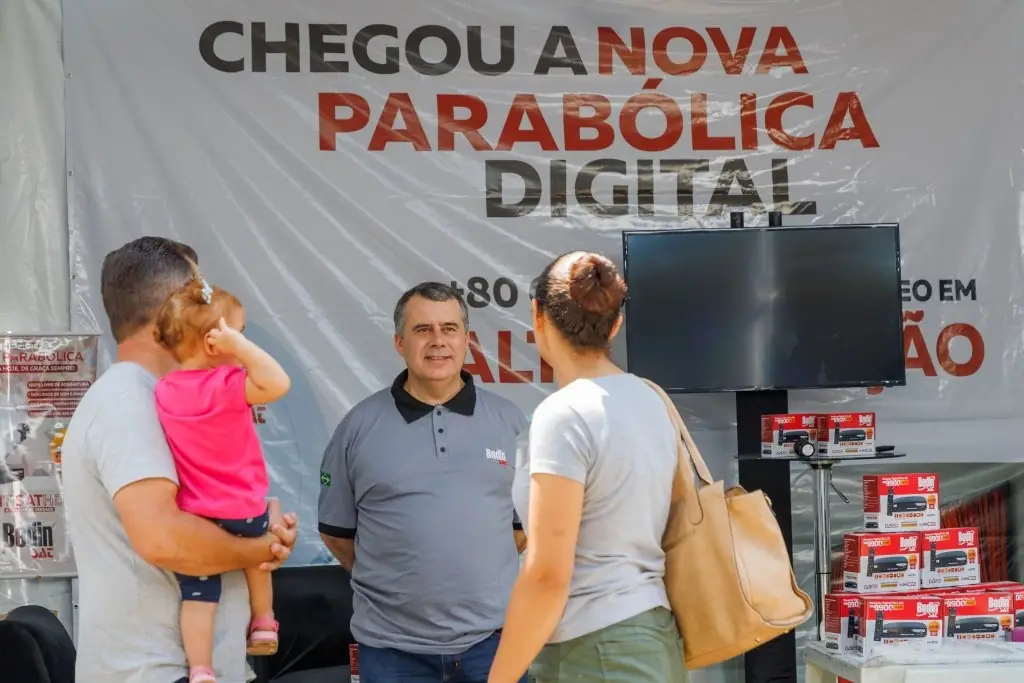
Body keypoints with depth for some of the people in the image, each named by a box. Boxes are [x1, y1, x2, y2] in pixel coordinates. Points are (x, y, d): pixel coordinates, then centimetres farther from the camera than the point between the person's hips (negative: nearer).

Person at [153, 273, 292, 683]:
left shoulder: (164, 390, 0)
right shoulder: (226, 384, -22)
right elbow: (278, 383, -36)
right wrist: (240, 345, -32)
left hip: (193, 516, 4)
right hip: (242, 511, -4)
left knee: (198, 596, 6)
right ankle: (263, 625, 36)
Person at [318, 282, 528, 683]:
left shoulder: (509, 421, 6)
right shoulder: (360, 425, 1)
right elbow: (336, 530, 8)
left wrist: (479, 570, 8)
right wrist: (394, 581, 9)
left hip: (493, 637, 1)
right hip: (392, 646, -1)